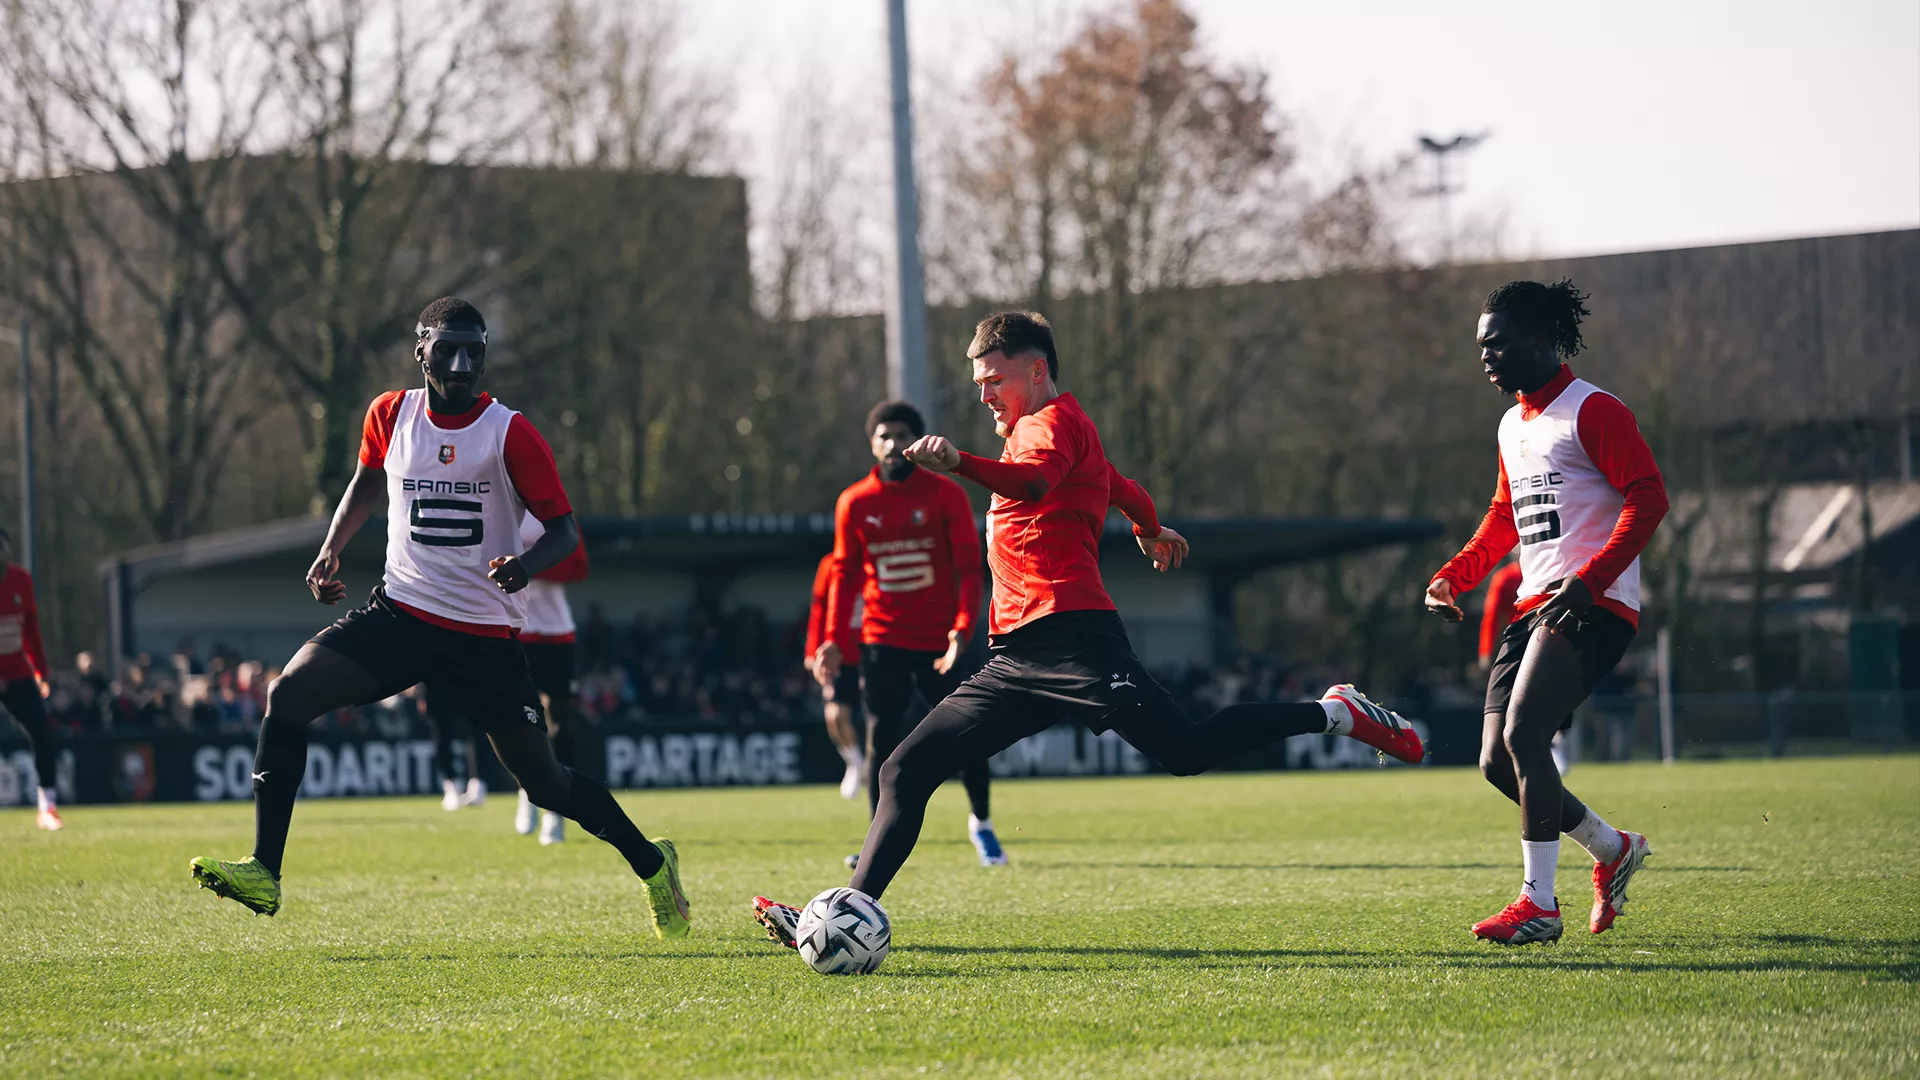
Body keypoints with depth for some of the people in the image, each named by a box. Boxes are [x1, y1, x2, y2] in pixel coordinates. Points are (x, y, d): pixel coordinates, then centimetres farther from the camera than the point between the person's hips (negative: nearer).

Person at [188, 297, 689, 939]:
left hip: (485, 635, -3)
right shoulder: (390, 416, 1)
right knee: (290, 692, -18)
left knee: (544, 783, 1)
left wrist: (525, 565, -27)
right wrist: (331, 550, 11)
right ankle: (264, 873, -18)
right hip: (400, 612, 3)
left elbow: (564, 530, -6)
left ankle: (652, 864, 25)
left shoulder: (510, 433, -10)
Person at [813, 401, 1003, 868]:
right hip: (883, 641, 1)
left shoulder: (946, 495, -4)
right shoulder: (854, 503, 3)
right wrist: (835, 640, 0)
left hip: (939, 642, -1)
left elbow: (969, 568, -6)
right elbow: (846, 576, 10)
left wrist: (962, 628, -19)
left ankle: (981, 823, 24)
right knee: (881, 740, -4)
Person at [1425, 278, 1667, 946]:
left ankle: (1540, 904, -18)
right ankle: (1613, 850, 22)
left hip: (1590, 608, -9)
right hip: (1533, 608, 9)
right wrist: (1453, 577, 17)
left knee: (1523, 736, -22)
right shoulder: (1513, 425, 21)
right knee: (1497, 761, 2)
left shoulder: (1593, 411, -7)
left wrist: (1590, 579, -25)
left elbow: (1649, 498, -15)